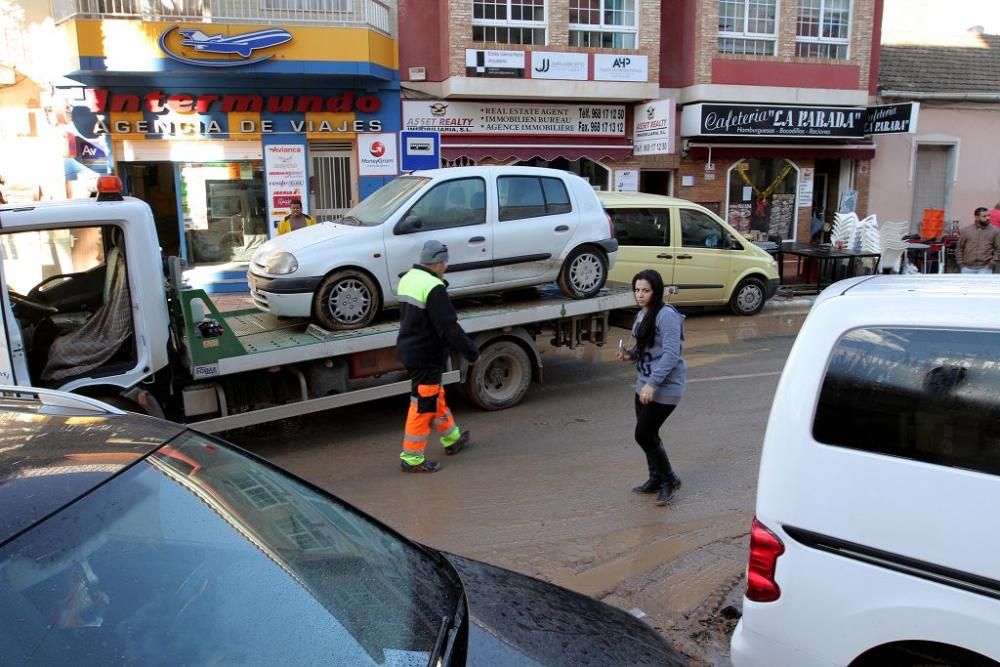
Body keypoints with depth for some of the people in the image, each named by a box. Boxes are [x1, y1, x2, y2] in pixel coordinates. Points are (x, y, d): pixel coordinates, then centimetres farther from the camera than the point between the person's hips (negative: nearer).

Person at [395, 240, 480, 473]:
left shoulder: (408, 278, 6)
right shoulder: (434, 288, -24)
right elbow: (449, 327, -24)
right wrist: (471, 351, -14)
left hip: (409, 348, 10)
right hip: (426, 355, -10)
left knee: (435, 396, 23)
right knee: (423, 406, 1)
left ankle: (452, 439, 39)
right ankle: (412, 458, 11)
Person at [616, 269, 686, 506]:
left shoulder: (666, 315, -18)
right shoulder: (641, 315, 10)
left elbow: (670, 354, -23)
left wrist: (652, 384, -27)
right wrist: (629, 354, 2)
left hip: (665, 387, -9)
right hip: (644, 384, 9)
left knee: (644, 435, -5)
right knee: (648, 434, 15)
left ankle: (669, 479, 14)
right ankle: (656, 479, 32)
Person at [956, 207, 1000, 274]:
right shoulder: (965, 231, 5)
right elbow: (959, 248, 8)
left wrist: (992, 263, -6)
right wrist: (961, 263, 1)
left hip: (985, 268, -1)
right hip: (967, 268, 1)